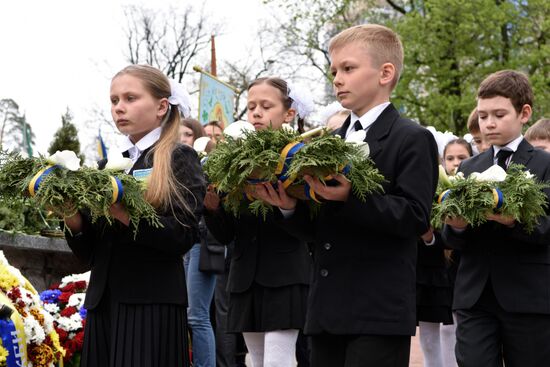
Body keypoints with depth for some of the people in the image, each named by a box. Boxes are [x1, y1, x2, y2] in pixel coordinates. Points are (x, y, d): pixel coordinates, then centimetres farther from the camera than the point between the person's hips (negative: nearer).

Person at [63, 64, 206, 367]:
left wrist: (124, 214, -23)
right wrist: (74, 221, -6)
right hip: (104, 301, 5)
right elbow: (89, 253, 15)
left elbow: (183, 236, -12)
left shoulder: (179, 160, 1)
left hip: (153, 304, -5)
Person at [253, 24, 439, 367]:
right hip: (327, 311, 7)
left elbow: (416, 217, -15)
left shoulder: (412, 140, -5)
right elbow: (319, 228, 16)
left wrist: (350, 198, -25)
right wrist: (291, 207, -5)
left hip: (379, 314, -7)